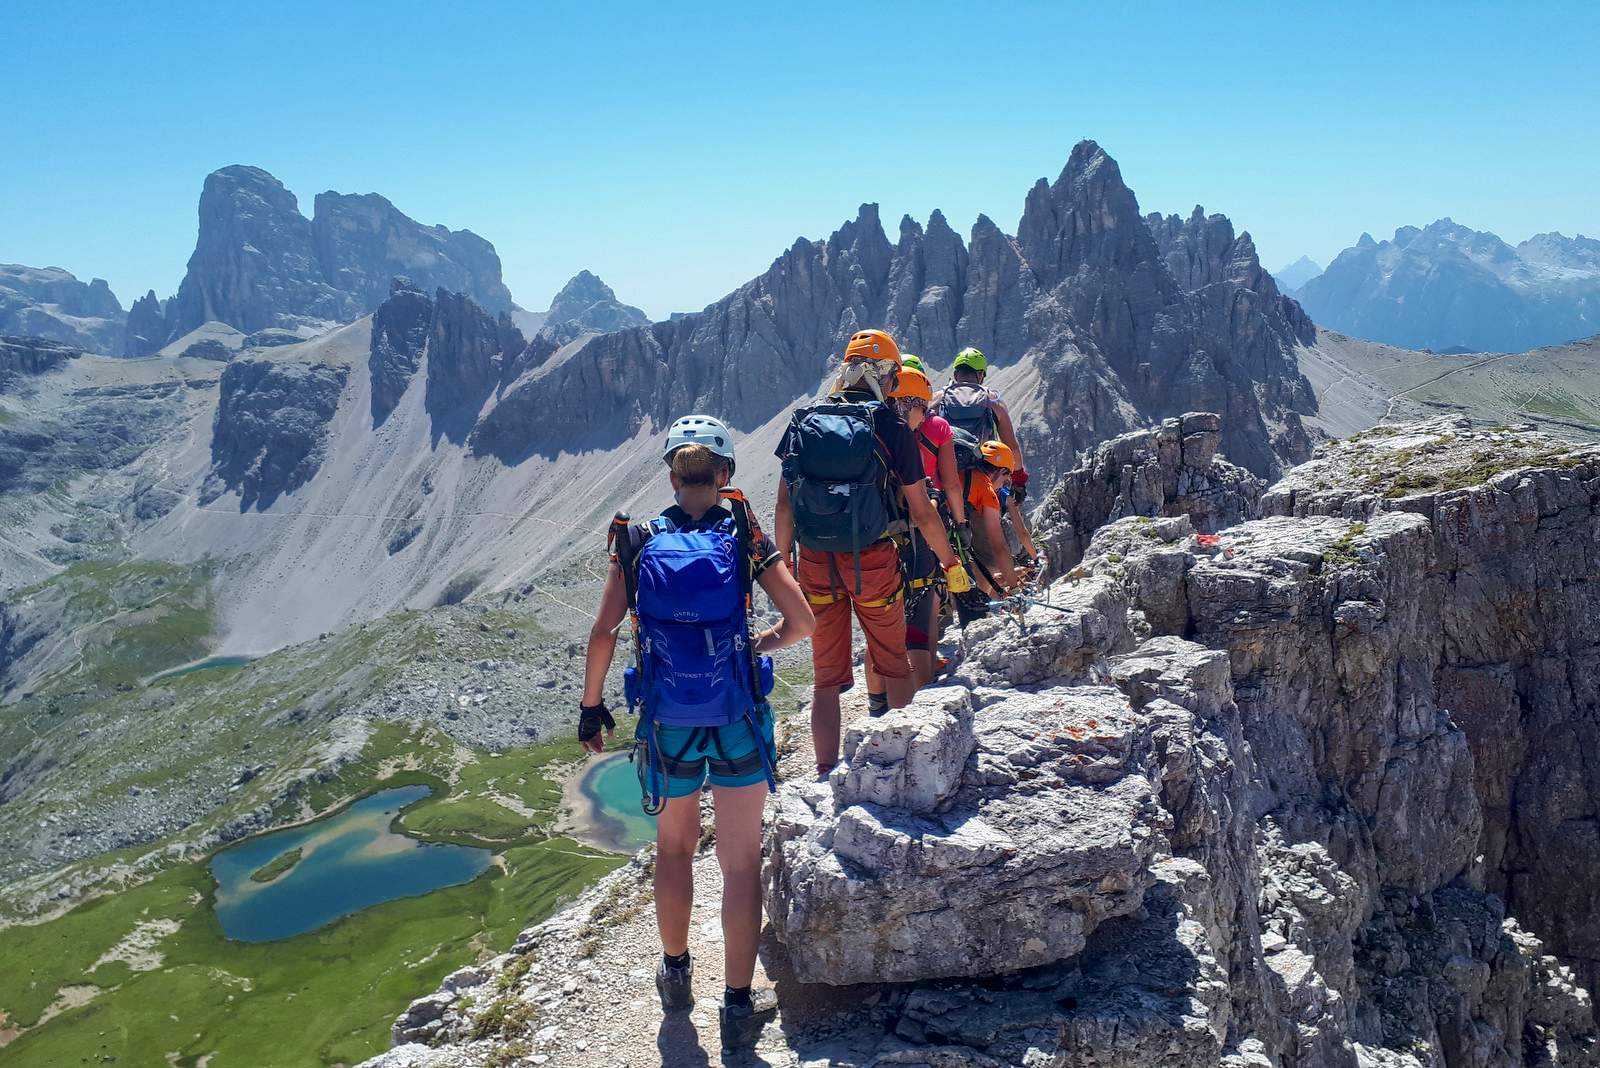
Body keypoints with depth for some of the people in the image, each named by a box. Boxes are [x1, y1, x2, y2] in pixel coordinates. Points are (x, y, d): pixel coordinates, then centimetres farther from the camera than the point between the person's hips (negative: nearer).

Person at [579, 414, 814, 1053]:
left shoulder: (638, 544, -3)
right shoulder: (745, 539, -6)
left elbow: (603, 632, -4)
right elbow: (802, 623, -8)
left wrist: (591, 705, 8)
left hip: (667, 724, 2)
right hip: (738, 720, -1)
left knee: (674, 847, 23)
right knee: (740, 863, 9)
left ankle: (675, 975, 39)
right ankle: (738, 1007, 15)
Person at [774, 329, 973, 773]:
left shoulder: (803, 421, 2)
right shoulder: (892, 428, -7)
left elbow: (784, 503, 2)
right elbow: (922, 511, -4)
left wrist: (782, 565, 11)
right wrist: (951, 565, 8)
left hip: (815, 561, 3)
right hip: (873, 561, -2)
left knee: (825, 677, 13)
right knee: (894, 664, 18)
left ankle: (826, 772, 16)